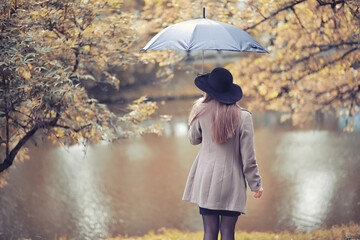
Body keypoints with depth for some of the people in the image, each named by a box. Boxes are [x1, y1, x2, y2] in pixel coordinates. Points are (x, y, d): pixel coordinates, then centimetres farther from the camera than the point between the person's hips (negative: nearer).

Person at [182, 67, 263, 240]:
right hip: (232, 182, -1)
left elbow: (193, 139, 14)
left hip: (206, 179, 1)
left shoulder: (201, 111, -4)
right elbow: (248, 156, -5)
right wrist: (256, 184, 6)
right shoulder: (243, 117, -7)